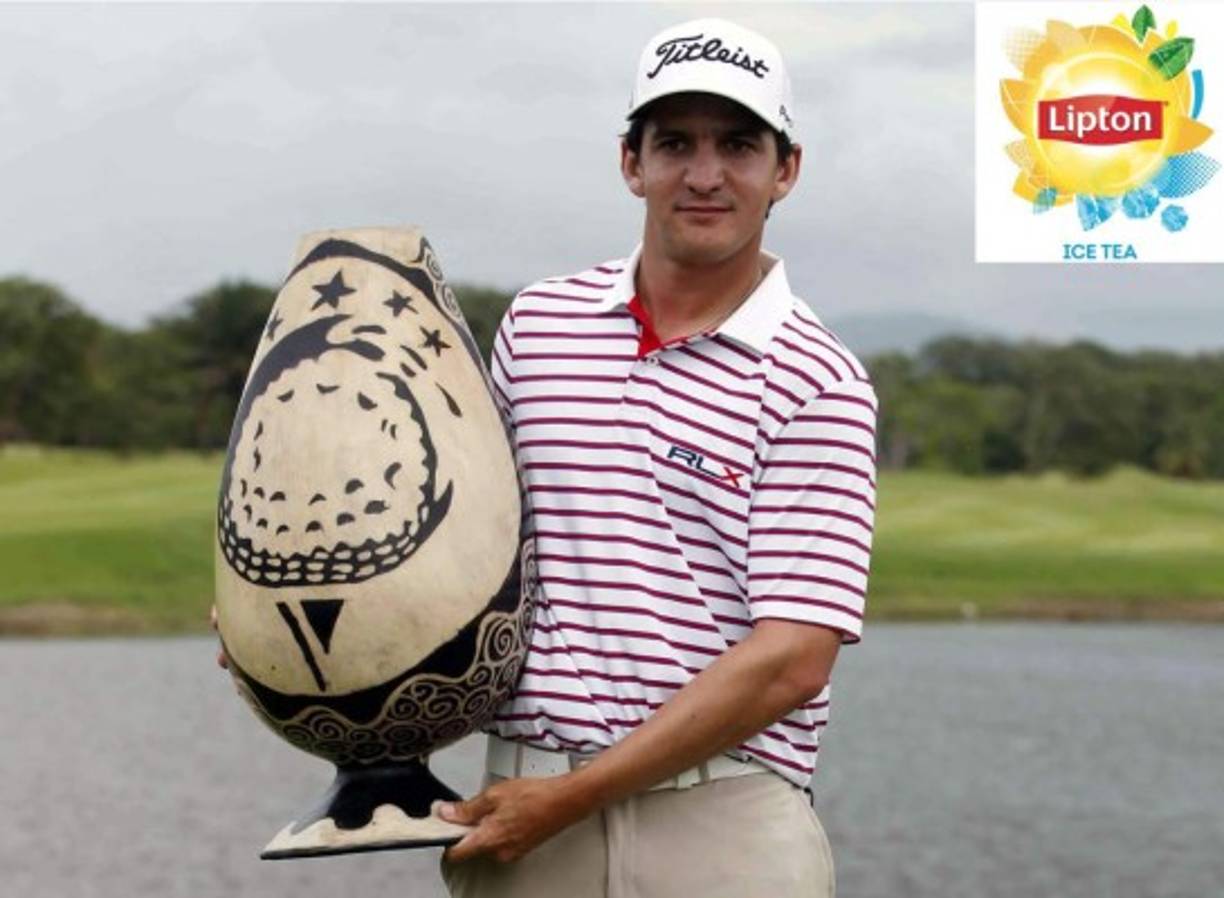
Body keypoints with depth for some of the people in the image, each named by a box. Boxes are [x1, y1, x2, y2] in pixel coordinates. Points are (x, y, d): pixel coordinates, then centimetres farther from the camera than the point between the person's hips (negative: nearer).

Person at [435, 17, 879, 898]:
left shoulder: (817, 384, -4)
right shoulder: (537, 321, 10)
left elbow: (791, 659, -11)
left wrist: (571, 797, -13)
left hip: (726, 826, -3)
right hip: (524, 816, 3)